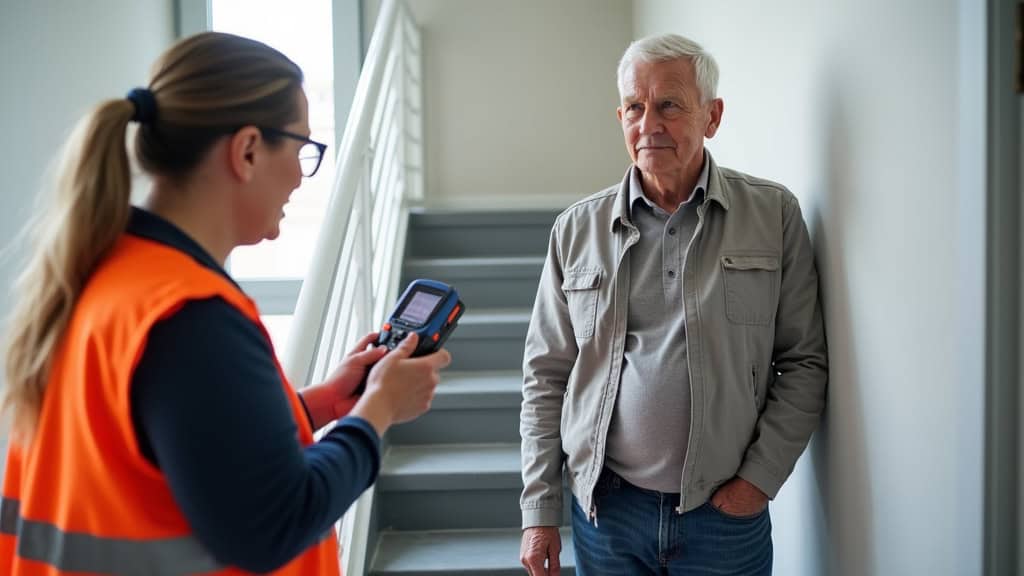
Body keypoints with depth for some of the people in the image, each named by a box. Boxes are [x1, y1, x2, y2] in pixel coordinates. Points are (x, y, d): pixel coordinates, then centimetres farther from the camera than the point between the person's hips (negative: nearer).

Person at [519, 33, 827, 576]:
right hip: (605, 510, 1)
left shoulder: (773, 215, -2)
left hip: (728, 515, -1)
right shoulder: (577, 229, 1)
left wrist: (761, 476, -8)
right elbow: (545, 377, 3)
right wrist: (539, 511, 1)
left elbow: (804, 362, 1)